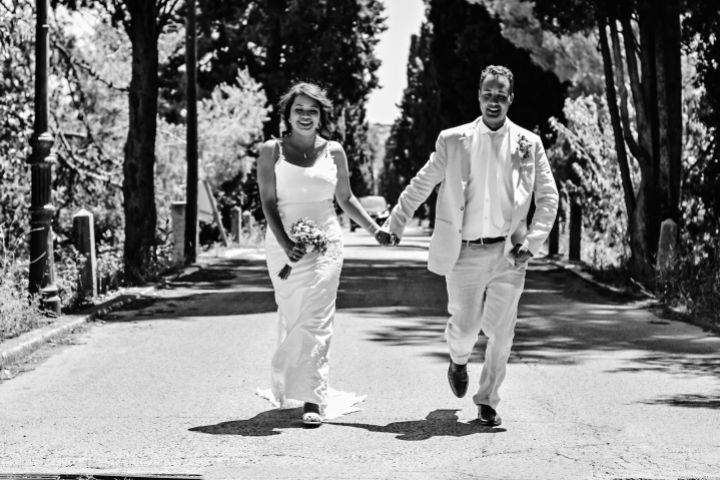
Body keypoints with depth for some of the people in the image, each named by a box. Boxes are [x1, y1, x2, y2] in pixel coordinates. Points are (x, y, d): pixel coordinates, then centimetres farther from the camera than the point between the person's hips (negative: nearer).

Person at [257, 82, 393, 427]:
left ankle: (312, 400, -10)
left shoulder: (333, 152, 7)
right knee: (291, 319, 4)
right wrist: (286, 243, -17)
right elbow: (268, 202, -5)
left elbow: (345, 198, 19)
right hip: (284, 244, -1)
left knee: (316, 321, -8)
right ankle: (286, 391, 23)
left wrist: (375, 230, 15)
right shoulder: (272, 151, 1)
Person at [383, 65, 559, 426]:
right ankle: (459, 360, 38)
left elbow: (548, 197, 7)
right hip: (465, 251, 0)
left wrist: (532, 243, -3)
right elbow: (420, 186, 9)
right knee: (465, 327, 3)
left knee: (500, 332, -1)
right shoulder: (453, 142, 2)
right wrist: (393, 226, 5)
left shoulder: (529, 144, 3)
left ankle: (487, 401, 14)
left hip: (508, 252, 0)